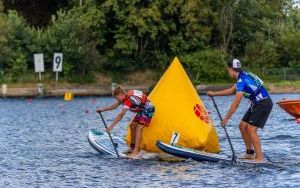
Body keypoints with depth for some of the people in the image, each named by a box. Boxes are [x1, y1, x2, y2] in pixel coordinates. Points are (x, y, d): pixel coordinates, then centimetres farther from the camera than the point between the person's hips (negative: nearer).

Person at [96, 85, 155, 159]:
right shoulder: (126, 96, 2)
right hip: (142, 110, 11)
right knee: (132, 125, 13)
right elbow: (115, 105, 15)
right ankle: (133, 147, 22)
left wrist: (111, 126, -28)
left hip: (148, 109, -11)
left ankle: (136, 152, -25)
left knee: (139, 128, -19)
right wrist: (102, 109, 13)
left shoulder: (129, 99, -27)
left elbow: (120, 115, -29)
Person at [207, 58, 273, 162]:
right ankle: (250, 153, 18)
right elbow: (231, 90, 25)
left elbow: (236, 103, -22)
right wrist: (214, 93, 30)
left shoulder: (242, 80, -20)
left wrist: (226, 119, -17)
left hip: (263, 104, -10)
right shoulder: (243, 76, 10)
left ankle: (259, 158, -17)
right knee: (243, 125, 12)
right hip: (257, 104, 10)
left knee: (251, 129, -16)